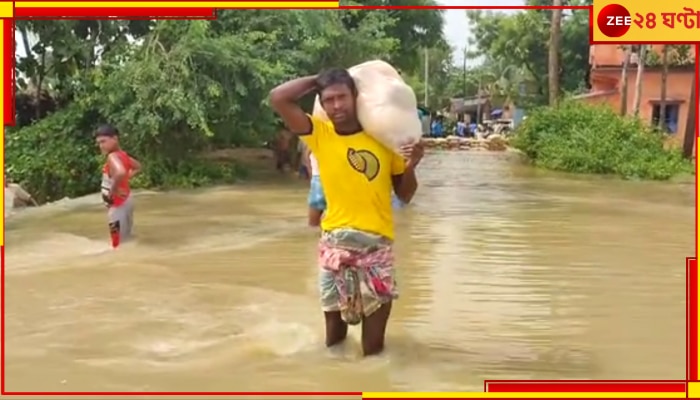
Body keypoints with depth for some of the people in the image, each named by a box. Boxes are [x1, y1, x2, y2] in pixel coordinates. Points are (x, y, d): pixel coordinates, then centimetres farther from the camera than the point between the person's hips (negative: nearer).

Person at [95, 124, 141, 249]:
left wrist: (112, 191, -28)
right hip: (125, 200, 10)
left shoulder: (113, 156, -21)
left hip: (118, 204, -10)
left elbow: (120, 172, -42)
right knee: (126, 241, 17)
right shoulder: (122, 154, 7)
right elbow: (137, 167, 25)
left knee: (119, 243, -5)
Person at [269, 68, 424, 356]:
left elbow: (404, 195, 9)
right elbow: (278, 98, -11)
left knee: (374, 348, 7)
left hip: (377, 243, 1)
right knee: (334, 338, 10)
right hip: (335, 243, 0)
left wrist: (411, 166, -10)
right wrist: (317, 81, -1)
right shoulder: (319, 134, 0)